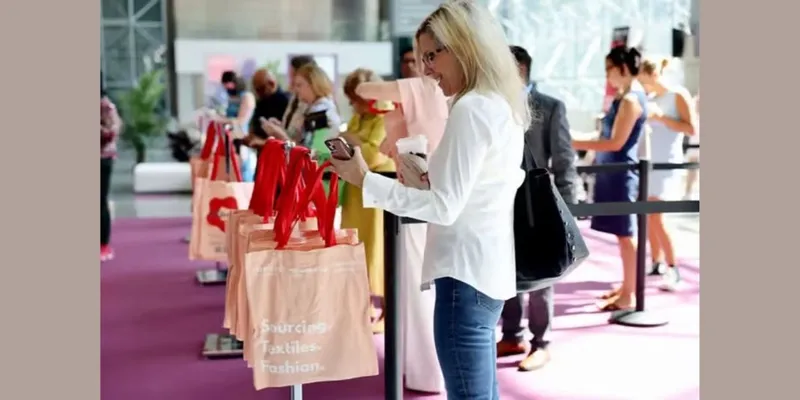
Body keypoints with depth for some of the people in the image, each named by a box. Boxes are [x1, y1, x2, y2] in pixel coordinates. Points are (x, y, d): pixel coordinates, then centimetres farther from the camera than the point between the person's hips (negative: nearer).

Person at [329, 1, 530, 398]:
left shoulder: (472, 109, -15)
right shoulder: (502, 106, 14)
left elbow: (445, 207, -18)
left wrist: (365, 180, -18)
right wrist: (428, 177, 14)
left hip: (466, 273, -10)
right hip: (487, 269, 10)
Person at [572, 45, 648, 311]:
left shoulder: (631, 99, -16)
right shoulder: (627, 97, 14)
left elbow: (616, 142, -20)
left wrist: (575, 144, -18)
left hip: (621, 173, -10)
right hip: (614, 172, 10)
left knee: (625, 234, -4)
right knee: (623, 234, 15)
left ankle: (628, 296, 3)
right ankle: (626, 287, 24)